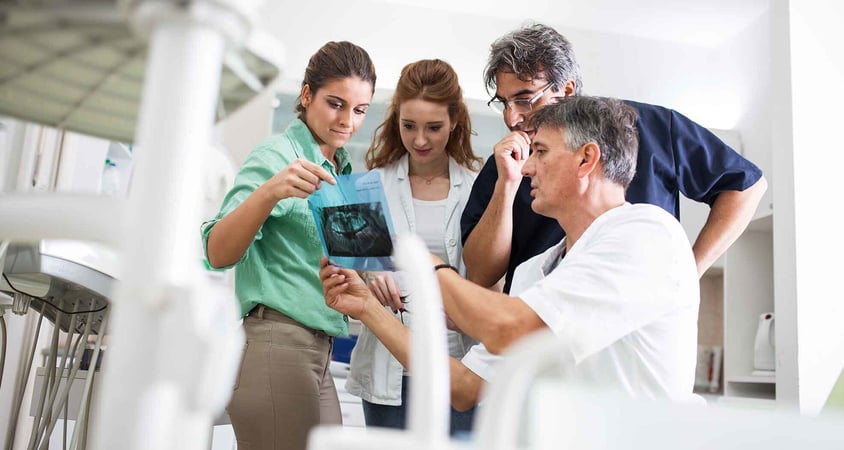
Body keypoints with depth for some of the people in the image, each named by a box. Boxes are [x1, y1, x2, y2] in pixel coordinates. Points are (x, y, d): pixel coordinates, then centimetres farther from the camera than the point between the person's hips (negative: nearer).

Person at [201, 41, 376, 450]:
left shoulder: (341, 169, 15)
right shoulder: (278, 154, -8)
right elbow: (218, 254, -17)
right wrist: (268, 192, -32)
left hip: (317, 353, 8)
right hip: (277, 344, -8)